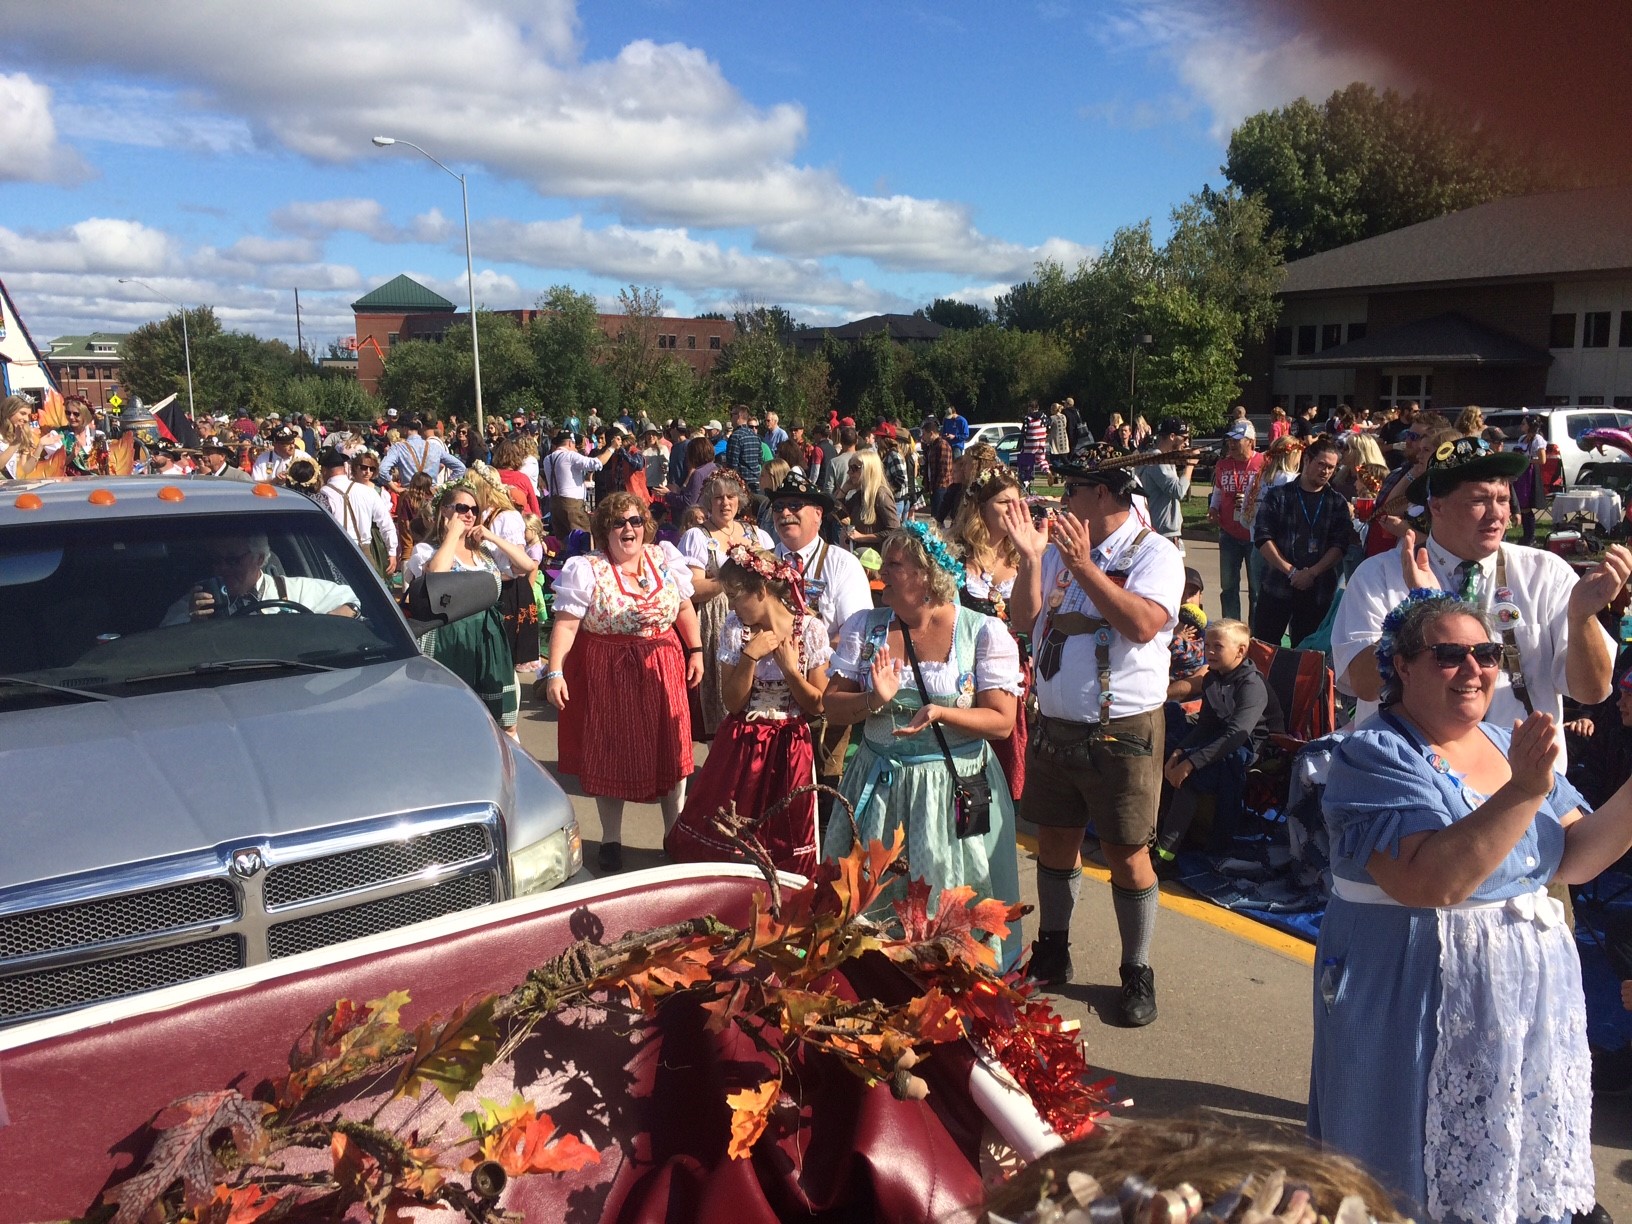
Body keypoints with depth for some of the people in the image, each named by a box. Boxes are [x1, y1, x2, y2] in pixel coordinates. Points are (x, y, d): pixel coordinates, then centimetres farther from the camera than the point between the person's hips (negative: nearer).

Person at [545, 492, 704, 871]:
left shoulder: (665, 559, 3)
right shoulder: (585, 570, -9)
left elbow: (684, 608, 10)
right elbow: (566, 624, -14)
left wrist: (695, 651, 6)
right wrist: (555, 671, -21)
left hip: (662, 670, 3)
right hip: (608, 675, -3)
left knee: (670, 750, 9)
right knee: (610, 755, 7)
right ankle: (611, 840, 22)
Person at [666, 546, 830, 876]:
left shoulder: (811, 630, -10)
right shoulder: (734, 627, -4)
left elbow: (817, 705, -6)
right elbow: (733, 703, -6)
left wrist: (790, 668, -19)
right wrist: (750, 656, -18)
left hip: (789, 748, -2)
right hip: (742, 745, 2)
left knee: (785, 847, 7)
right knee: (727, 839, 8)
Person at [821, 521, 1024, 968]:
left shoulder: (984, 632, -7)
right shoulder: (864, 626, 4)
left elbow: (1002, 722, -10)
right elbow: (832, 706, 3)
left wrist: (939, 713, -25)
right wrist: (875, 701, -18)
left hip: (954, 788, -3)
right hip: (877, 783, 3)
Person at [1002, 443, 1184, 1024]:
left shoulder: (1154, 554, -10)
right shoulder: (1061, 546, 7)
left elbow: (1143, 624, -26)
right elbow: (1025, 618, 2)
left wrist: (1084, 567, -25)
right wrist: (1031, 558, -11)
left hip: (1122, 732, -6)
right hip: (1054, 726, 6)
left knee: (1126, 854, 4)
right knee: (1054, 840, 17)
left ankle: (1138, 973, 22)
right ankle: (1052, 954, 35)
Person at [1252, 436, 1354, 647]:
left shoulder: (1337, 502, 9)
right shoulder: (1278, 495, 5)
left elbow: (1340, 544, -1)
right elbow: (1262, 537, -4)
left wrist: (1312, 573, -14)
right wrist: (1291, 571, -12)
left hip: (1318, 591, 1)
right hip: (1276, 587, -1)